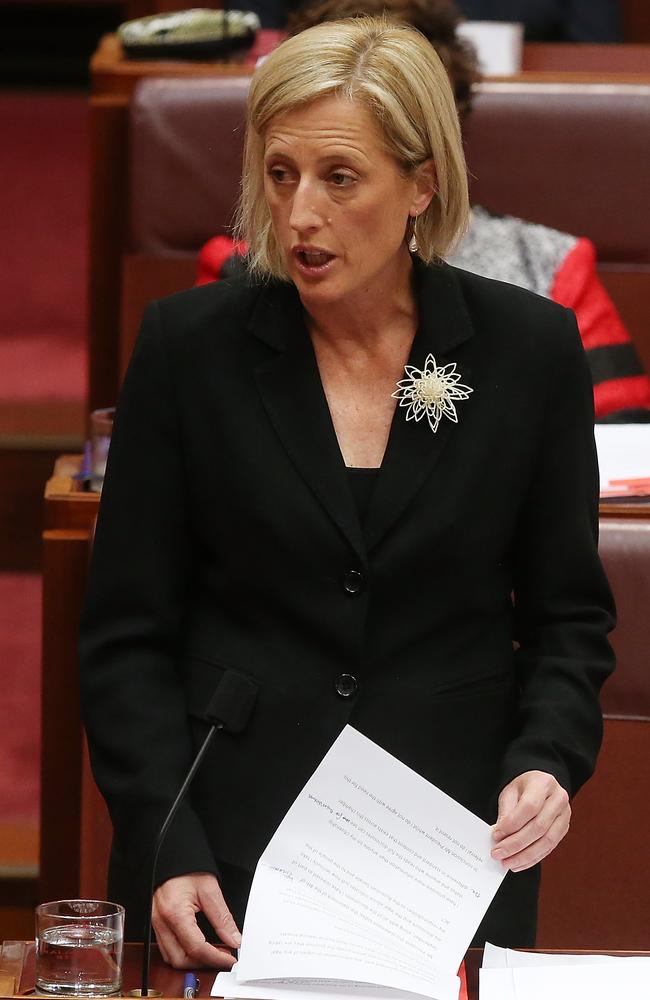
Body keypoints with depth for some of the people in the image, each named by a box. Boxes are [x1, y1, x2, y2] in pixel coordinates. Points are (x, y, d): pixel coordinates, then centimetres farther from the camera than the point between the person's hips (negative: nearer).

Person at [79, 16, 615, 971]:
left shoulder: (530, 347, -1)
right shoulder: (190, 346, -3)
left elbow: (567, 615, 7)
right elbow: (128, 633, -1)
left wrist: (546, 763, -12)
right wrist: (168, 849, -12)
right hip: (228, 841, 0)